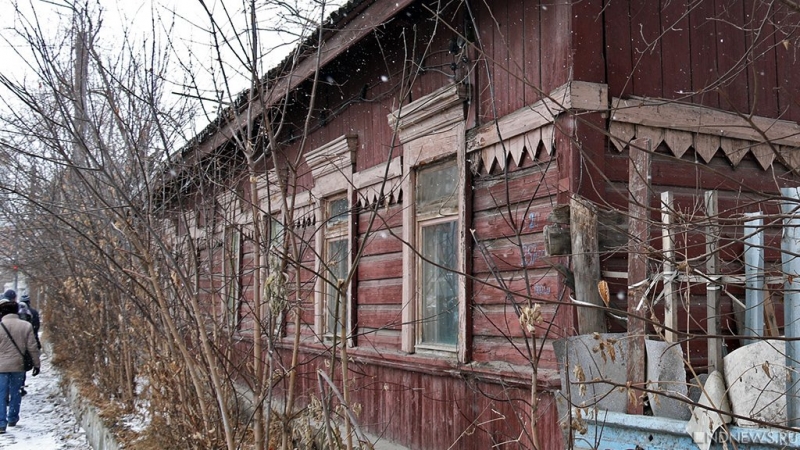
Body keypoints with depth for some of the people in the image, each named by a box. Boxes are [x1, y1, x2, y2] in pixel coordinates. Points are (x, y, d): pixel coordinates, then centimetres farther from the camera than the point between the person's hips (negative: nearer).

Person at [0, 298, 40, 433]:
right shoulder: (26, 326, -5)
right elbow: (32, 347, -3)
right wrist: (36, 364, 7)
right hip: (18, 366, 2)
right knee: (16, 393, 15)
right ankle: (12, 419, 25)